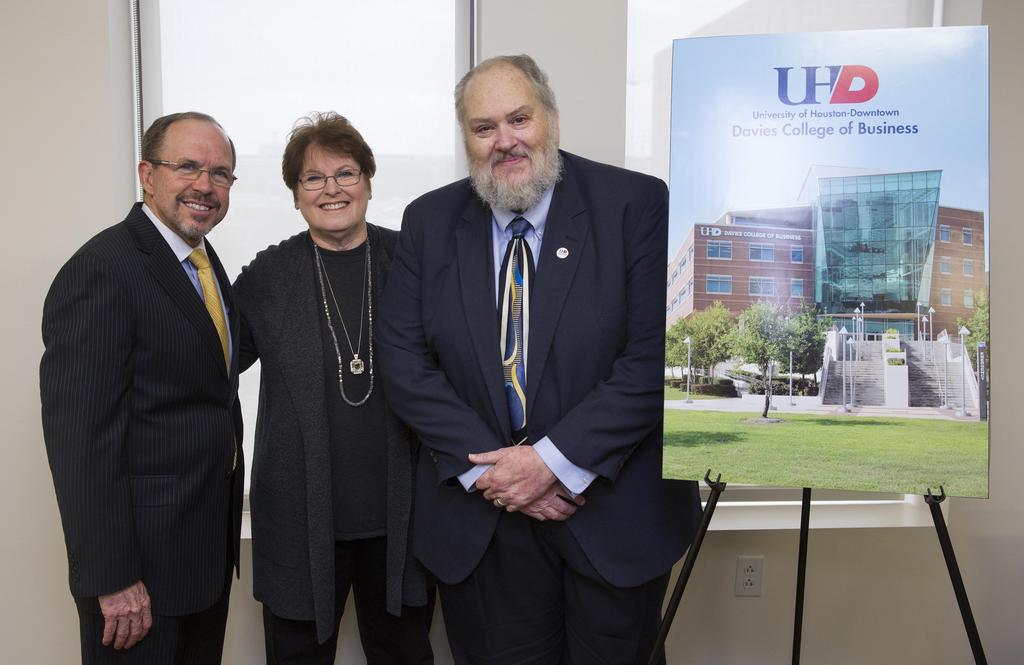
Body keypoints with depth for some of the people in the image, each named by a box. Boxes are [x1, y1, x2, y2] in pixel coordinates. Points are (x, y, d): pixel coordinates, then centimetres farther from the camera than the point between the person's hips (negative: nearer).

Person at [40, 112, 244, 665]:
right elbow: (80, 438, -21)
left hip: (211, 544, 8)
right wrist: (112, 578, -21)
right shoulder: (100, 272, -18)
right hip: (142, 558, -8)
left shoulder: (205, 263, 9)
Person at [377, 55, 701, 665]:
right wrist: (484, 466, -10)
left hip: (615, 516, -1)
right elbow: (404, 360, -1)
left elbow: (656, 355, -14)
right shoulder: (429, 221, 2)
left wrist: (554, 460, -16)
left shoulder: (637, 204, -8)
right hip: (478, 521, 2)